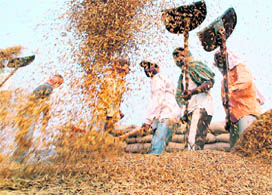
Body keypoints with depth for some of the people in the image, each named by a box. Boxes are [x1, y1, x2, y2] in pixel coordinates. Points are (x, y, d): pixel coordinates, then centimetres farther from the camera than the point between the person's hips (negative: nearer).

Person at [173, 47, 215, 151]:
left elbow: (209, 82, -11)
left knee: (195, 142, -21)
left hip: (201, 107, -8)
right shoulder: (182, 76, 28)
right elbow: (180, 96, 29)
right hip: (191, 110, 8)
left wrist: (192, 91, -24)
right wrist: (184, 112, 15)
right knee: (189, 143, 2)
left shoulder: (194, 66, 4)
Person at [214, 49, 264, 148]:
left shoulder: (239, 68, 3)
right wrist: (228, 118, 24)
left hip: (247, 112, -9)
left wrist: (232, 89, -39)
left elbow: (246, 79, -22)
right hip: (234, 117, 9)